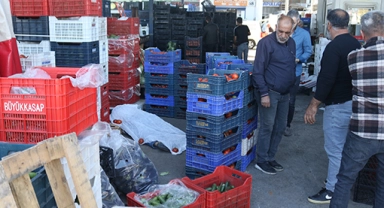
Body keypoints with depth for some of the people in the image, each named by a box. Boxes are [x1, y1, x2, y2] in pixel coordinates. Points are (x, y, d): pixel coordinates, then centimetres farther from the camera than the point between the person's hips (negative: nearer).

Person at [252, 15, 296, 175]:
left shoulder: (291, 43, 9)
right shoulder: (266, 43, -14)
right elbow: (258, 71, -16)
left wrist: (290, 89, 16)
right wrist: (264, 94, -19)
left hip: (284, 93, 8)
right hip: (270, 92, -7)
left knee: (280, 127, 12)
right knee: (267, 127, -1)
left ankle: (270, 157, 25)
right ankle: (261, 161, 12)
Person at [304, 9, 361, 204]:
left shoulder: (333, 47, -19)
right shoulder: (355, 44, 8)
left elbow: (326, 79, -25)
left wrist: (313, 105, -18)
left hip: (338, 105, -9)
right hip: (353, 102, 9)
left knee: (335, 149, -1)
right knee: (344, 147, 20)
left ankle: (332, 191, 9)